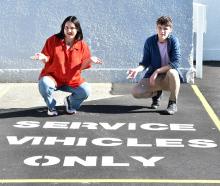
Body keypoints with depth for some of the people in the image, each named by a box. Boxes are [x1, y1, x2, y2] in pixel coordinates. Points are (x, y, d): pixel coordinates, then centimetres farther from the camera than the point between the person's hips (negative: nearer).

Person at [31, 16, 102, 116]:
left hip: (73, 81, 2)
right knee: (44, 84, -34)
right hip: (52, 77, -1)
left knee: (85, 91, -21)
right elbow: (47, 59, -4)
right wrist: (43, 57, -26)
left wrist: (90, 60, -20)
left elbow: (82, 65, 0)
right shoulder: (53, 40, -7)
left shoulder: (82, 45, -3)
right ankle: (51, 107, -2)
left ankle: (70, 101, 15)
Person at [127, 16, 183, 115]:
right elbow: (146, 62, -4)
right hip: (153, 77, 3)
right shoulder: (150, 41, -7)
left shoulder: (173, 41, -15)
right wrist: (137, 69, -25)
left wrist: (157, 71, -27)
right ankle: (156, 93, 16)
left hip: (169, 77, -3)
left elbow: (176, 62, -23)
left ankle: (173, 103, -14)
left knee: (172, 73, -39)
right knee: (135, 92, -19)